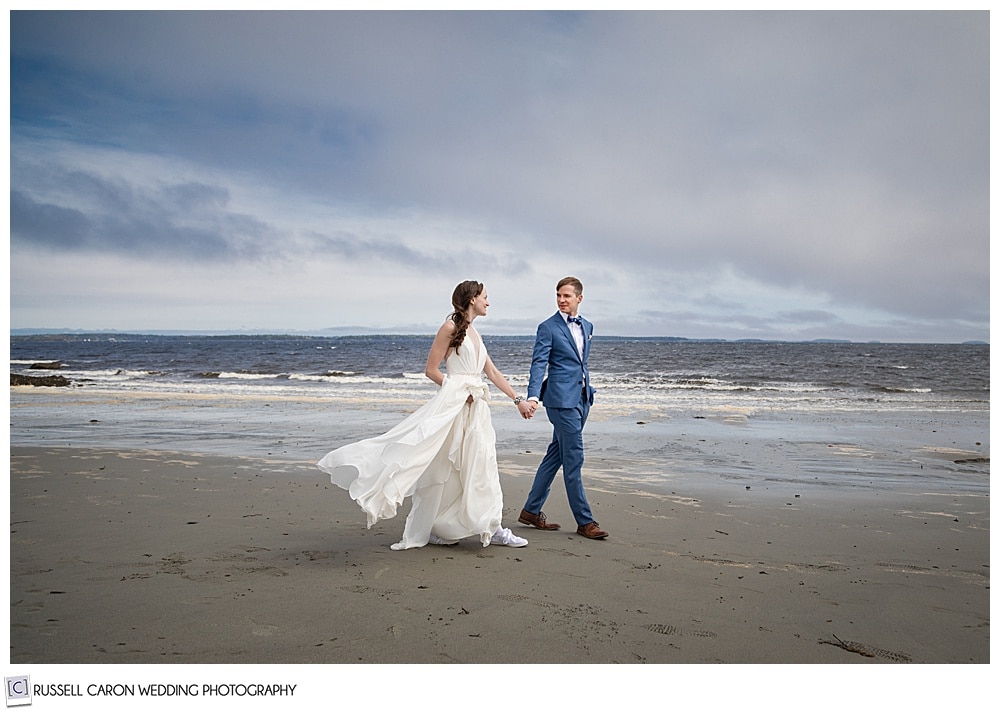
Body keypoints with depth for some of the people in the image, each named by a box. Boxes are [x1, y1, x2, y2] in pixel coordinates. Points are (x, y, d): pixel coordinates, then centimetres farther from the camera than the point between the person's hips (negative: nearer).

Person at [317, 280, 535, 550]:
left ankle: (492, 528, 14)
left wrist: (518, 400, 16)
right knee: (441, 467, -4)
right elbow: (431, 369, -8)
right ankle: (424, 530, 6)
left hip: (476, 408, 8)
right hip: (451, 404, -8)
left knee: (481, 466, 8)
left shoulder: (474, 333, 17)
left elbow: (493, 372, 19)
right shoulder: (450, 327, -5)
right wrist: (461, 392, -13)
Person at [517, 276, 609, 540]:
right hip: (562, 399, -7)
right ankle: (584, 521, 3)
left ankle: (531, 511, 22)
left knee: (556, 455, 12)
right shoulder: (548, 328, -6)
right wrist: (533, 396, -26)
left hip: (581, 399, 7)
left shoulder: (587, 326, 14)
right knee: (573, 459, -5)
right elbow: (538, 364, -14)